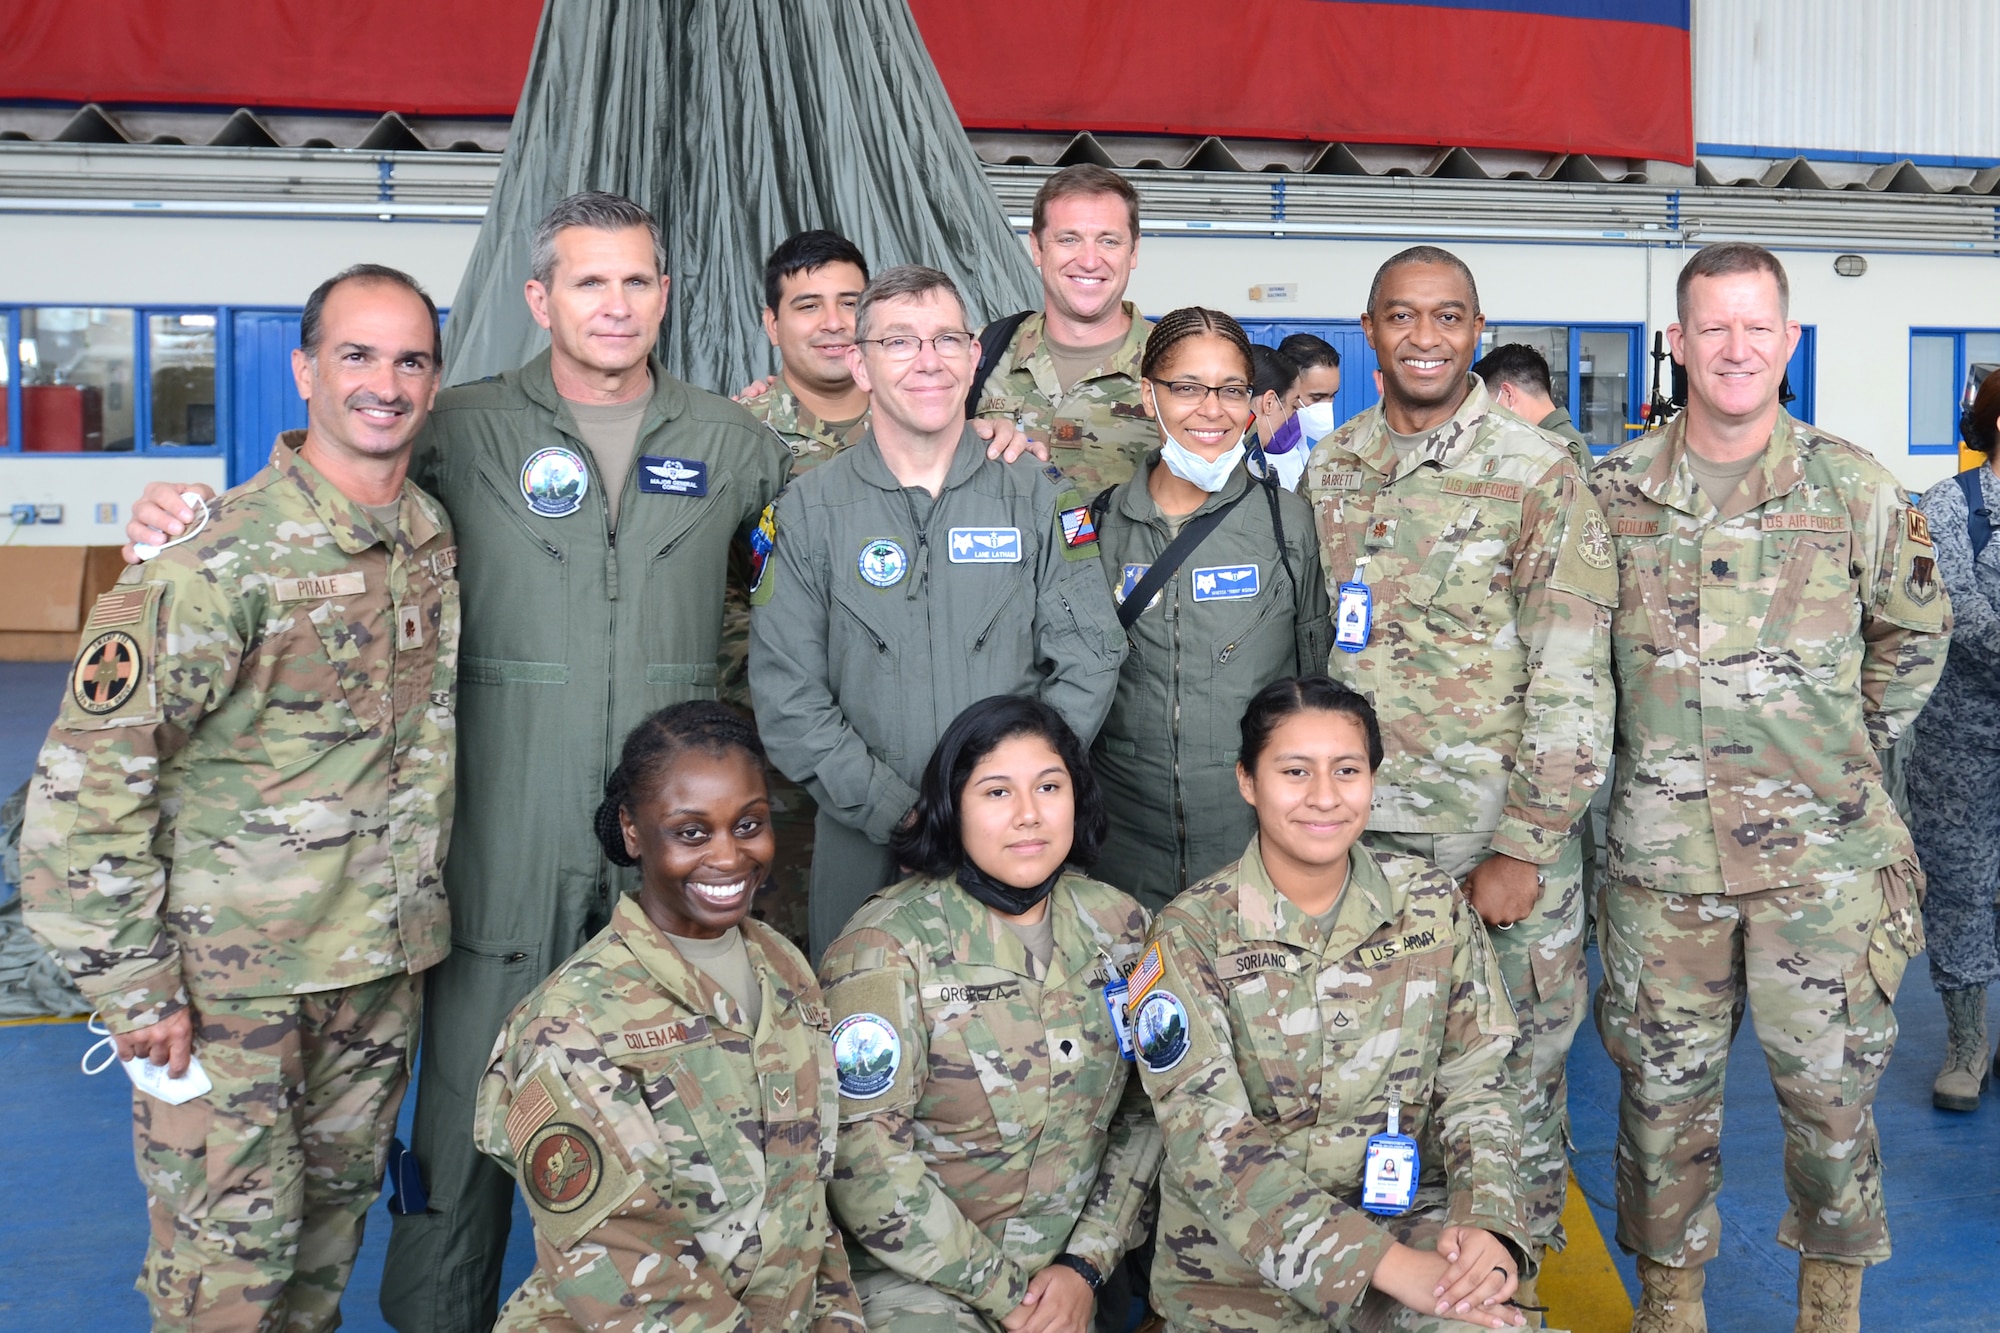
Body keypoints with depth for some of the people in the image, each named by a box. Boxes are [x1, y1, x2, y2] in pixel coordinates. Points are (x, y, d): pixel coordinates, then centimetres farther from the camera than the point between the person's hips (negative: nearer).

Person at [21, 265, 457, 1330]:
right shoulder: (224, 558, -18)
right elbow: (84, 780, -18)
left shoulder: (437, 538, 4)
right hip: (233, 975, -6)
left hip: (384, 960, 6)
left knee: (335, 1209, 19)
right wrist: (133, 989, -16)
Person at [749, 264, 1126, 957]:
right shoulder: (810, 509, 0)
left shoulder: (1038, 496, 3)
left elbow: (1090, 657, -1)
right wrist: (898, 813, -12)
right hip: (865, 850, 0)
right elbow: (786, 693, -4)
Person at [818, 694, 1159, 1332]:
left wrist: (1085, 1266, -5)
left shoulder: (1118, 925, 2)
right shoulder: (887, 944, -12)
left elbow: (1147, 1108, 5)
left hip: (1072, 1270, 5)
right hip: (917, 1275, -5)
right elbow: (863, 1155, -15)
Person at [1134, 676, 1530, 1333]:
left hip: (1406, 1216, 1)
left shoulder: (1433, 903, 1)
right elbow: (1209, 1138, -16)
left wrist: (1486, 1222, -16)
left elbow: (1476, 1081, 4)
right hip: (1237, 1260, -1)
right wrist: (1384, 1264, -24)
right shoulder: (1190, 934, -9)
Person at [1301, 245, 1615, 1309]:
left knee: (1517, 1070, 8)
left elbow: (1572, 681, -9)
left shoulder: (1537, 475, -7)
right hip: (1357, 836, 4)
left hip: (1500, 840, -4)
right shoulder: (1327, 470, 8)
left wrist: (1522, 848, -12)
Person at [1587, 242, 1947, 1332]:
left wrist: (1845, 752, 10)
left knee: (1829, 1083, 7)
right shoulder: (1615, 489, 2)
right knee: (1664, 1084, 10)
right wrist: (1646, 756, 10)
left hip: (1819, 853, 0)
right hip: (1659, 851, 1)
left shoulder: (1853, 486, 0)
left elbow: (1913, 634, 13)